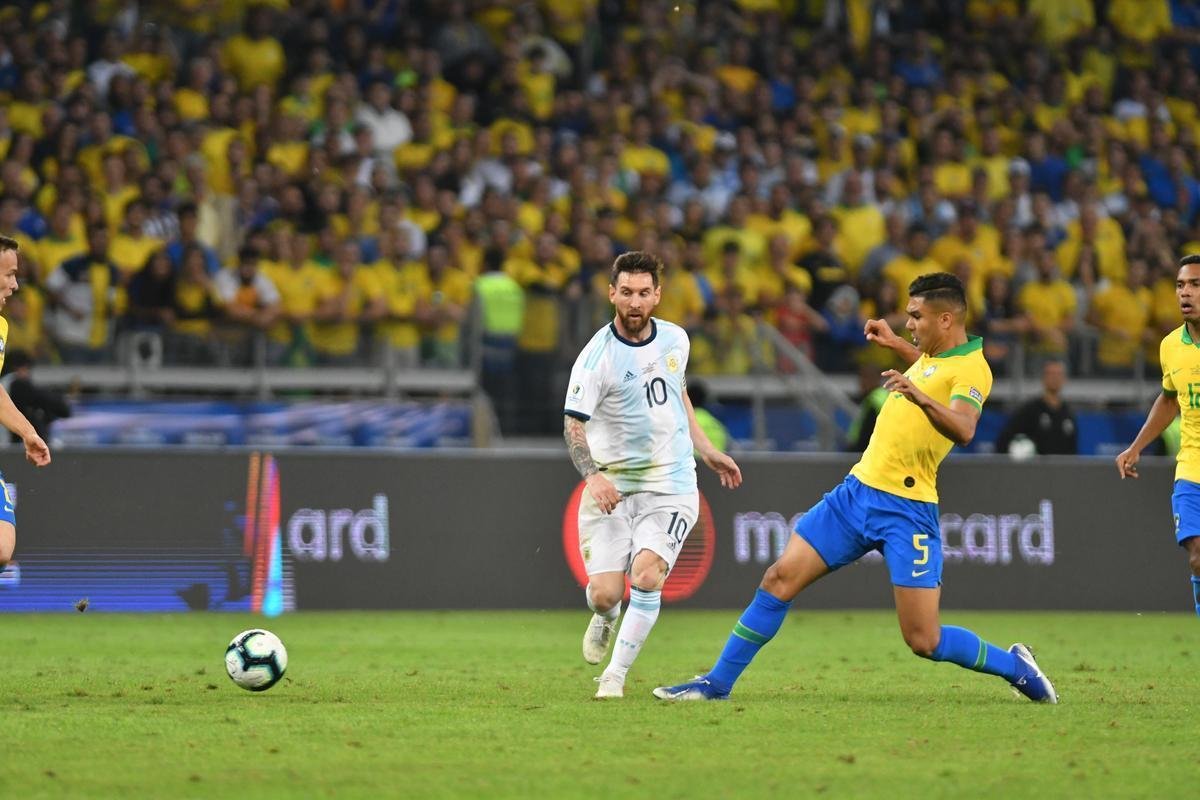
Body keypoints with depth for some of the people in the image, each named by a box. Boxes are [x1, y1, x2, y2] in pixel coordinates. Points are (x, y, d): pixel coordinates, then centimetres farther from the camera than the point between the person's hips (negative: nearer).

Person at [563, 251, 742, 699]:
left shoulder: (675, 340, 4)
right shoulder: (596, 357, -13)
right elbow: (573, 425, -19)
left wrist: (708, 452, 26)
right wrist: (593, 475, -35)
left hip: (671, 486, 2)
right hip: (612, 489, -2)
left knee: (647, 575, -20)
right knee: (604, 592, -10)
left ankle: (616, 675, -7)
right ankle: (604, 620, 30)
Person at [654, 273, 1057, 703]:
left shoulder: (972, 368, -15)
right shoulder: (933, 353, 11)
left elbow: (963, 429, -35)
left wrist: (921, 397, -49)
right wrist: (894, 343, 31)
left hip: (907, 510, -8)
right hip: (858, 489, 8)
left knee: (924, 641, -8)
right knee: (780, 578, 0)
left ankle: (1014, 665, 16)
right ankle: (718, 681, 8)